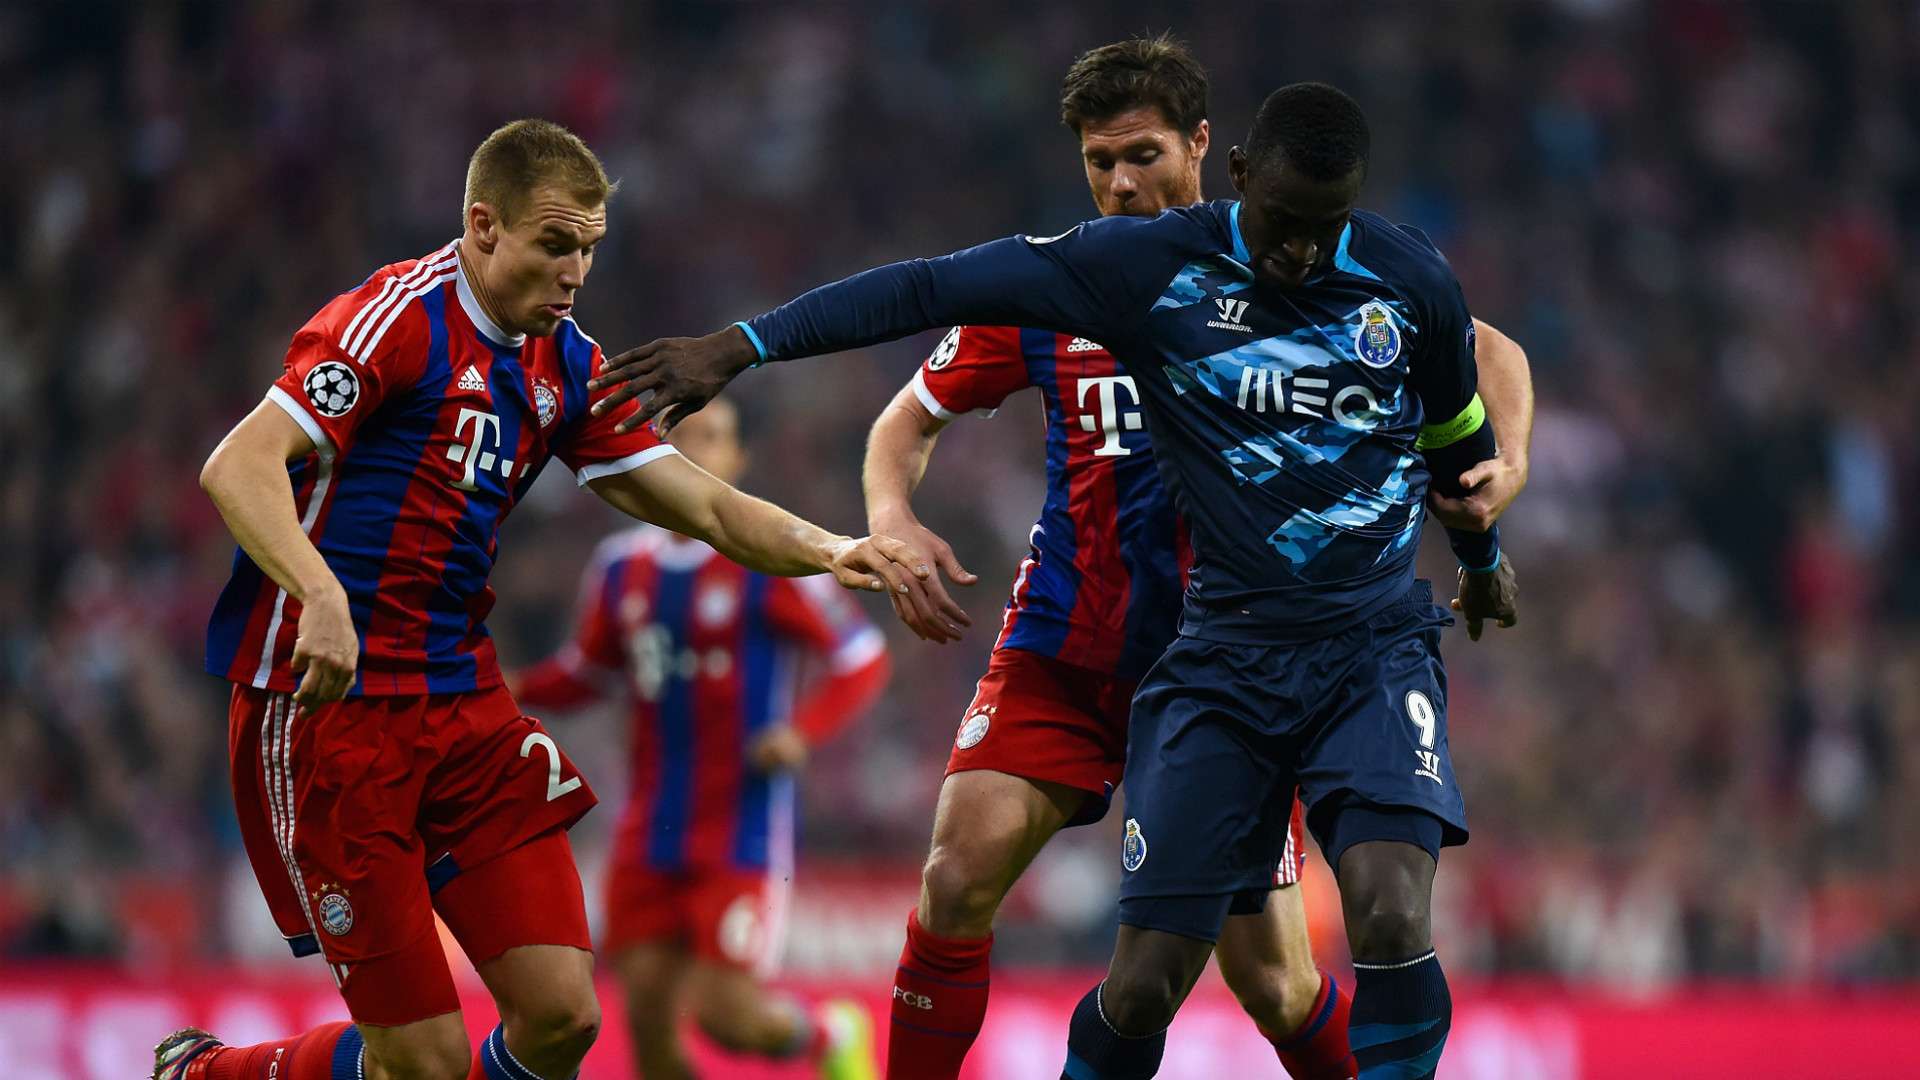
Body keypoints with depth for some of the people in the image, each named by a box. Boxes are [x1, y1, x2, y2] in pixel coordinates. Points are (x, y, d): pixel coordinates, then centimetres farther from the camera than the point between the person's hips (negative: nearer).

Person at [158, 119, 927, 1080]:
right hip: (324, 704, -7)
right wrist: (321, 594, -38)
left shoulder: (566, 366, 12)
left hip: (463, 704, 7)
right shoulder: (398, 318, -12)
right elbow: (239, 466, -22)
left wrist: (827, 552, -4)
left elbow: (701, 505, 15)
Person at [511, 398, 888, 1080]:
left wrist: (802, 731, -18)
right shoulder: (623, 566, 9)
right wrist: (512, 690, 3)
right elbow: (587, 671, 21)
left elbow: (861, 659, -2)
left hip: (742, 835, -5)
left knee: (723, 1013, -10)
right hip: (651, 837, 5)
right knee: (647, 1019, -3)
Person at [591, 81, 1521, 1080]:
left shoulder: (1408, 279, -2)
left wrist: (1482, 558, 36)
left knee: (1390, 919, -25)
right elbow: (939, 286, -10)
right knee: (1142, 987, -5)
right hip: (1223, 652, 0)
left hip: (1374, 647, 0)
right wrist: (743, 345, -16)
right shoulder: (1153, 266, -7)